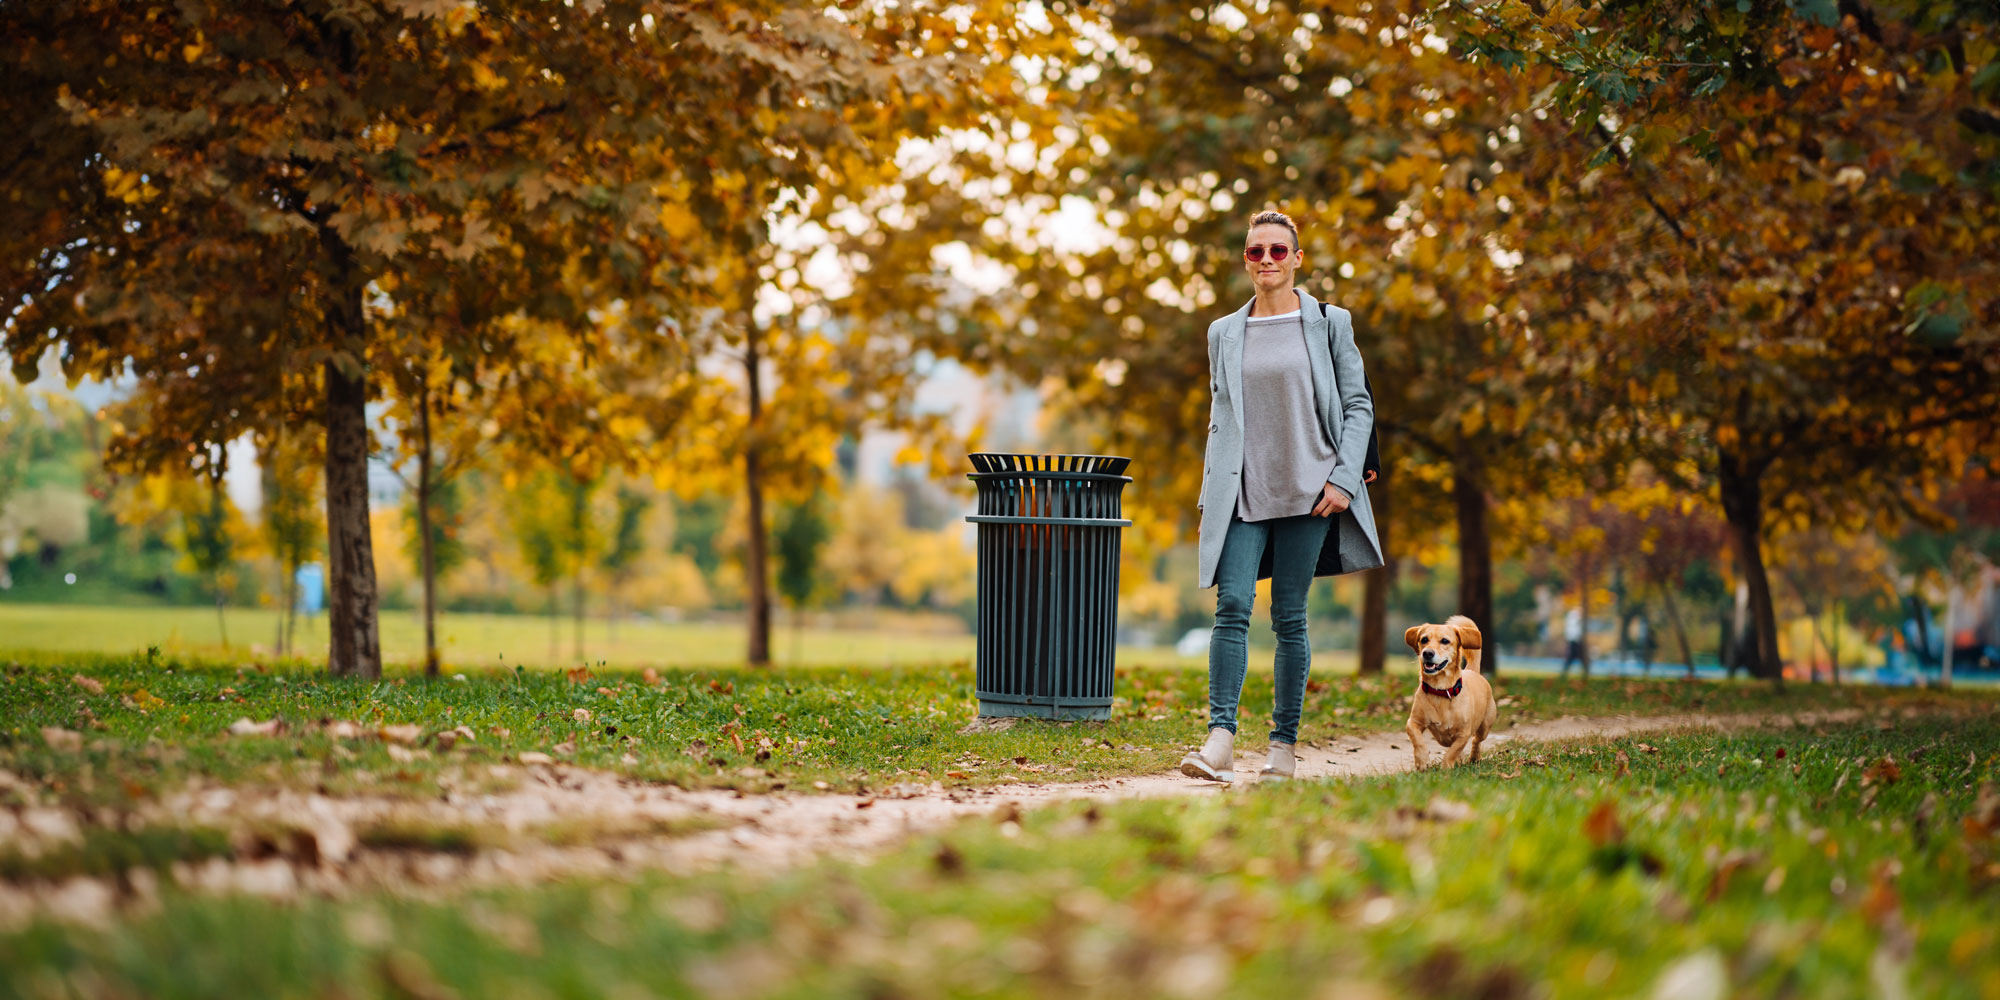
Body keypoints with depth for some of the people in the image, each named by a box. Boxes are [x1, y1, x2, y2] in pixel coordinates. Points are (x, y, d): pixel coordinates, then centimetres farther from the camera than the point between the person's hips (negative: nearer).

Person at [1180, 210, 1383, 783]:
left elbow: (1358, 406, 4)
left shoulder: (1328, 324, 5)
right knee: (1232, 606, -14)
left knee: (1289, 617, 0)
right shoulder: (1224, 333, 13)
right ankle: (1220, 739, -21)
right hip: (1242, 494, 2)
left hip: (1307, 492, -2)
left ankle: (1284, 745, 7)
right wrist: (1211, 491, 11)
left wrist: (1343, 480, -7)